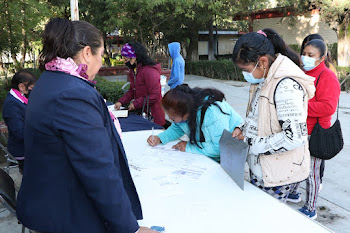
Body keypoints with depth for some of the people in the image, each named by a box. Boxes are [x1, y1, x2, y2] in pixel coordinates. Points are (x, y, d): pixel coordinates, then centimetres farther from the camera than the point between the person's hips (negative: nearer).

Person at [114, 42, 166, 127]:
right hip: (140, 112, 8)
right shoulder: (133, 71, 8)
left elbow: (154, 96, -23)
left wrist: (135, 104, -17)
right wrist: (121, 102, 1)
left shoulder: (150, 71, -22)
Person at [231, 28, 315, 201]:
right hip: (259, 166, 9)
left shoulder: (286, 85, -25)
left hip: (278, 174, -9)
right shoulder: (264, 80, 7)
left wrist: (253, 144, -21)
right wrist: (243, 129, 2)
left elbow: (295, 137, -29)